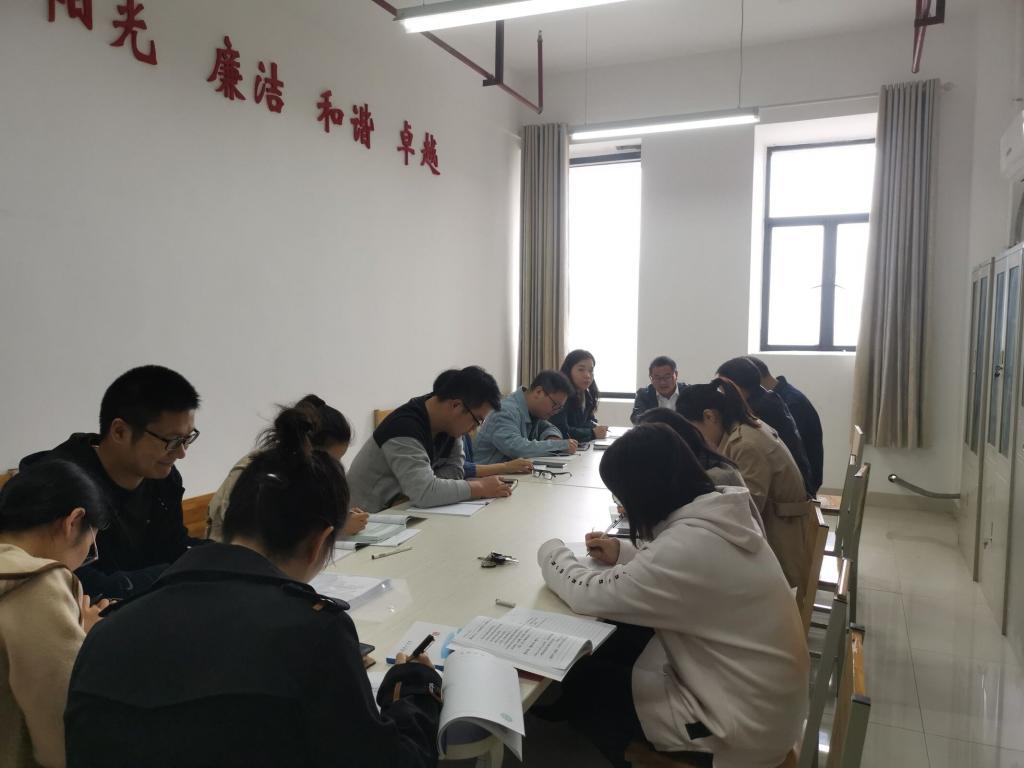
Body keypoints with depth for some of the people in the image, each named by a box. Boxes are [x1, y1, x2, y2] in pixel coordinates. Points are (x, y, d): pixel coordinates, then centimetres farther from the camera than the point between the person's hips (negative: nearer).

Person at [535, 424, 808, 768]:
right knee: (612, 644, 16)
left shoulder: (692, 544, -32)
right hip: (764, 691, 8)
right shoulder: (720, 511, -5)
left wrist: (552, 552, -6)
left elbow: (591, 596, -24)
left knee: (578, 684, 4)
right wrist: (624, 553, 6)